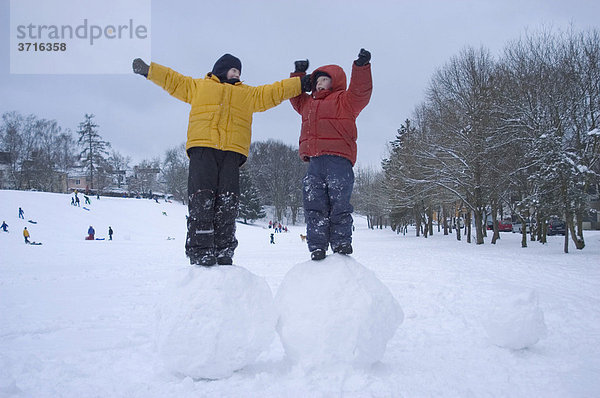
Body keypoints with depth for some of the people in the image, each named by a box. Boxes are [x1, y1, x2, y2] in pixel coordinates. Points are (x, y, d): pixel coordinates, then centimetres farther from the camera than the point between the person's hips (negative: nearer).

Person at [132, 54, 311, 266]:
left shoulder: (249, 94, 32)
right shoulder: (199, 86, 27)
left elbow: (273, 92, 28)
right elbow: (173, 80, 28)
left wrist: (300, 84, 22)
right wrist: (147, 69, 20)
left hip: (232, 152, 2)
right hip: (202, 148, -2)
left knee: (227, 203, -7)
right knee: (201, 199, -15)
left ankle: (223, 252, -4)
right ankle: (200, 251, -15)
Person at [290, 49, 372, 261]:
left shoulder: (345, 100, 8)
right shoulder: (309, 104, 28)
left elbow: (361, 91, -7)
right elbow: (296, 97, 42)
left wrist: (362, 67, -17)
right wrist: (299, 74, 35)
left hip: (338, 159, -6)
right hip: (315, 162, 6)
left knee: (339, 203, -7)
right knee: (314, 205, -1)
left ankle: (342, 243, 2)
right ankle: (317, 247, 2)